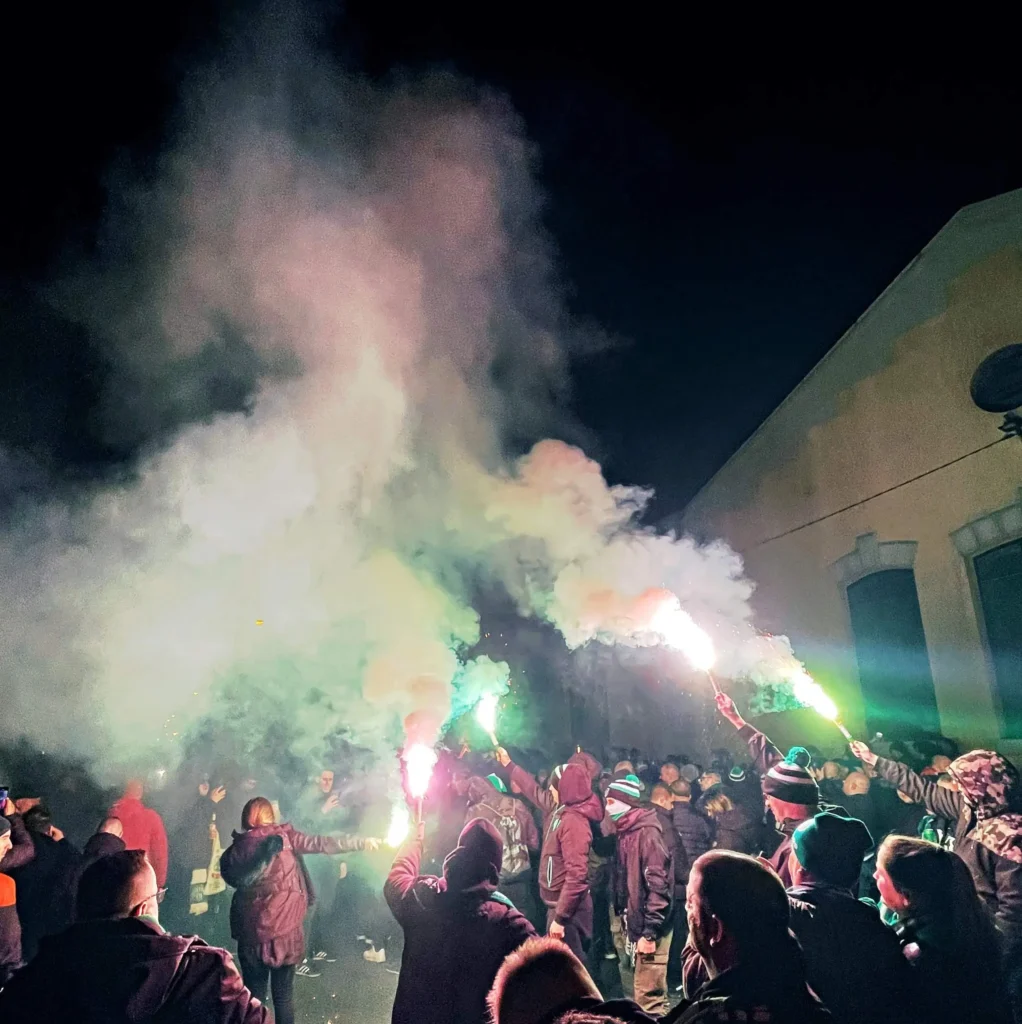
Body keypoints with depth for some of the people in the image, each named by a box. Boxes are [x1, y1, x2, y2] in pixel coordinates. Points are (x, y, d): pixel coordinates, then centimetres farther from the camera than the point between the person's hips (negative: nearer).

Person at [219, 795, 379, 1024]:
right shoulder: (283, 836, -4)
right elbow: (321, 843, -6)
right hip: (286, 927, -1)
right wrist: (362, 842, -2)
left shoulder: (236, 847, 0)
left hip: (251, 929, 1)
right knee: (283, 994, 11)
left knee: (254, 993, 12)